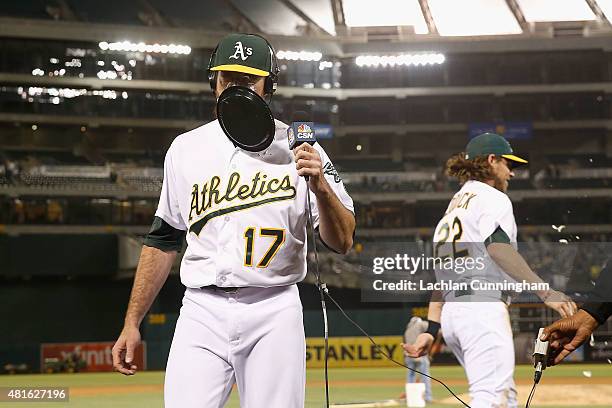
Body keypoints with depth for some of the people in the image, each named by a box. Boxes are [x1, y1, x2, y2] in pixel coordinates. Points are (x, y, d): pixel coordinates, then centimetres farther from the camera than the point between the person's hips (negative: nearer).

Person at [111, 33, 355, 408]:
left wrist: (322, 187, -23)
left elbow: (343, 242, -4)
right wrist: (132, 323, 10)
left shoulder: (296, 148, 2)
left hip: (274, 312, -1)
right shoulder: (186, 148, 9)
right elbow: (163, 240, 14)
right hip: (202, 312, 1)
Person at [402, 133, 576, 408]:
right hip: (483, 307, -9)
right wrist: (545, 292, -25)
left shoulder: (452, 208, 27)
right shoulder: (492, 198, 1)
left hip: (451, 312, 9)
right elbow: (498, 247, -19)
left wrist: (431, 331, 19)